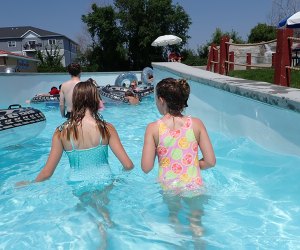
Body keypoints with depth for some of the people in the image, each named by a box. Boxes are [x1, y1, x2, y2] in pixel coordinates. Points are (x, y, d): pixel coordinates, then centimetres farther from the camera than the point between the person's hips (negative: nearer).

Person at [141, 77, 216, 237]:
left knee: (173, 213, 31)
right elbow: (210, 161, -8)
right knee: (196, 217, 25)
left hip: (168, 187, 1)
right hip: (194, 186, 0)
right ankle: (195, 226, 4)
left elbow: (146, 168, -12)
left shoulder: (153, 128, -13)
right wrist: (191, 165, 8)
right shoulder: (196, 124, -9)